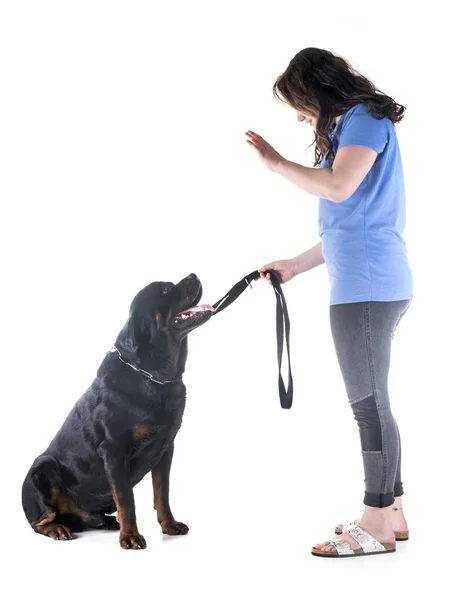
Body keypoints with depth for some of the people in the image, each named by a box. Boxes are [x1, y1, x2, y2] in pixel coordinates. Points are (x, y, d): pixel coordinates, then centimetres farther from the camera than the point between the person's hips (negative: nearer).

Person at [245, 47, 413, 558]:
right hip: (365, 285, 10)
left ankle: (378, 525, 1)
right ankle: (390, 510, 18)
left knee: (369, 403, -6)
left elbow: (339, 188, -19)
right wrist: (295, 266, 24)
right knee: (371, 402, 11)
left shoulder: (365, 117, -4)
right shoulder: (350, 127, 23)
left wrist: (277, 163, -7)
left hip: (367, 286, -10)